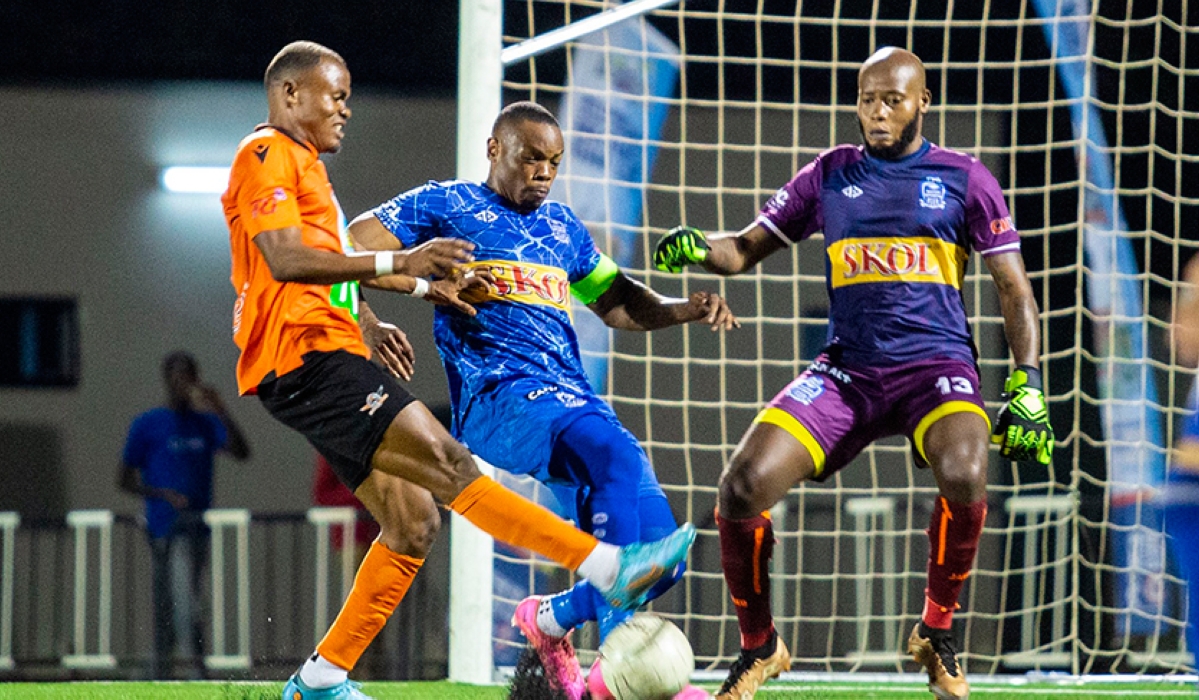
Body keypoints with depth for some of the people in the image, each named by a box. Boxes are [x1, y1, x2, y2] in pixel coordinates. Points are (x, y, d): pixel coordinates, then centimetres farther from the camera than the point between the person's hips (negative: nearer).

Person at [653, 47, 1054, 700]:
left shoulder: (963, 178, 7)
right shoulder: (829, 174, 13)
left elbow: (1014, 288, 8)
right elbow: (747, 248, 16)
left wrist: (1027, 385, -3)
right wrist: (698, 248, -7)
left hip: (937, 363, -2)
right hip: (848, 369, 2)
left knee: (965, 475, -35)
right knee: (742, 487, -19)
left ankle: (936, 630, -7)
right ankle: (759, 646, 7)